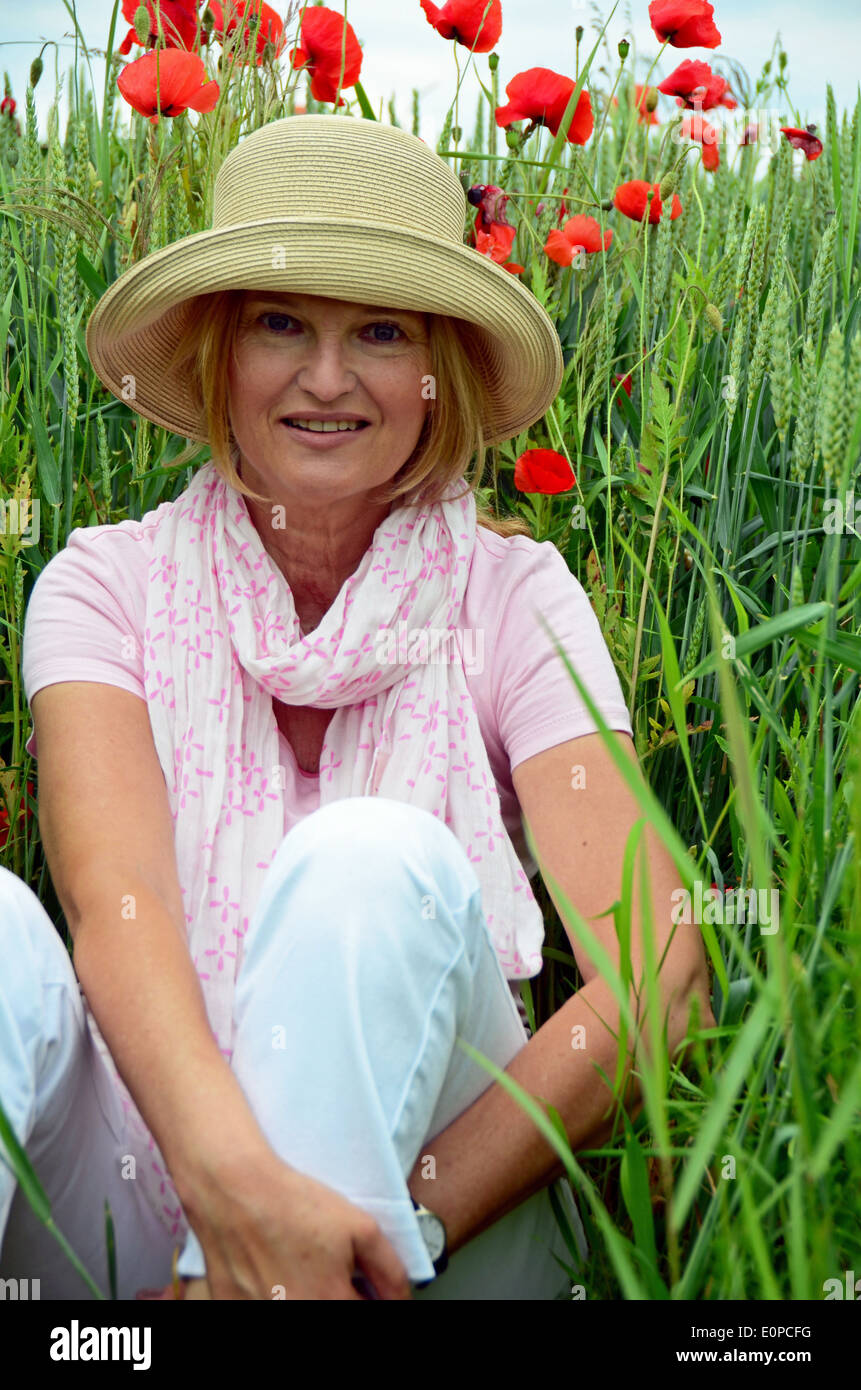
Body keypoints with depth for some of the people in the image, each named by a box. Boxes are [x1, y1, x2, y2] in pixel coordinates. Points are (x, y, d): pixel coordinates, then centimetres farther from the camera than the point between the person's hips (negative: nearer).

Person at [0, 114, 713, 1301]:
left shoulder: (510, 594, -2)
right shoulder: (109, 582, 1)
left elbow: (659, 970, -14)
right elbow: (113, 899, -16)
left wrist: (388, 1224, -24)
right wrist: (233, 1178, -35)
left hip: (451, 1199, 0)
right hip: (147, 1169, 1)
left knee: (374, 858, -28)